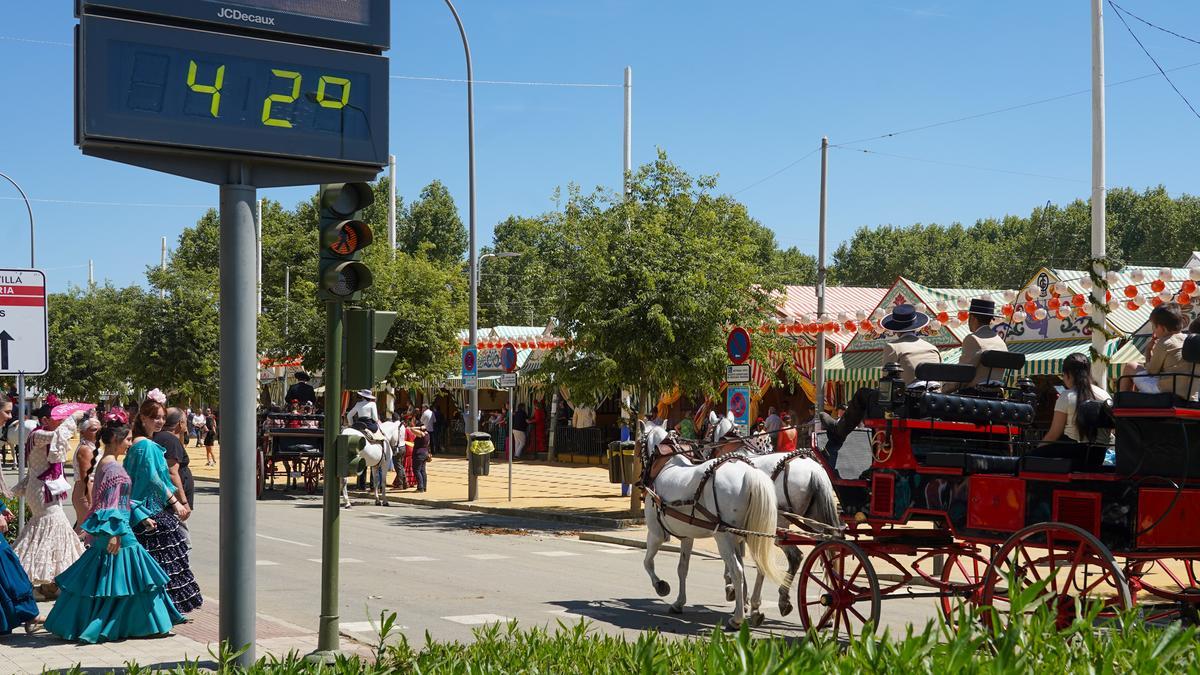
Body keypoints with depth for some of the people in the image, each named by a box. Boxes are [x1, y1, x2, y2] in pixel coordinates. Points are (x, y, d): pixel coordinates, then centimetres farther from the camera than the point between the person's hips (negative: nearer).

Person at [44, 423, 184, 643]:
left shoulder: (107, 463, 16)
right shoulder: (112, 466, -15)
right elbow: (111, 503, -20)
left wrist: (142, 519, 22)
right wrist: (114, 533, -23)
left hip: (110, 531, 10)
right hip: (116, 530, -10)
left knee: (99, 578, 12)